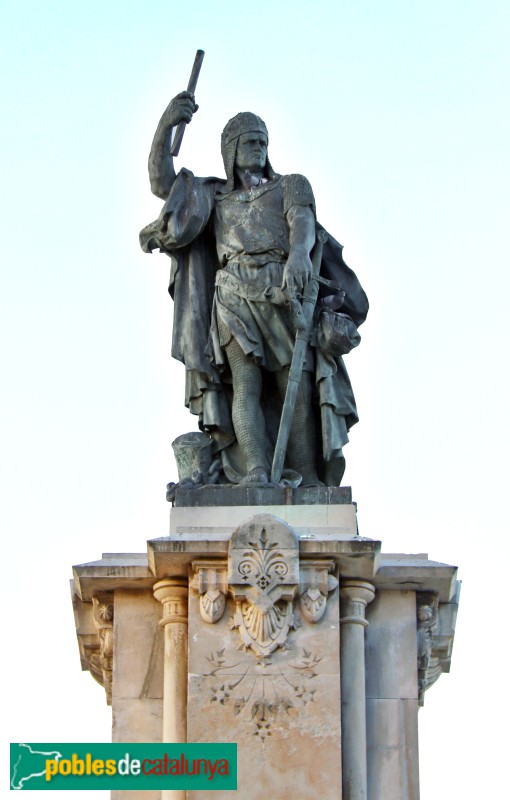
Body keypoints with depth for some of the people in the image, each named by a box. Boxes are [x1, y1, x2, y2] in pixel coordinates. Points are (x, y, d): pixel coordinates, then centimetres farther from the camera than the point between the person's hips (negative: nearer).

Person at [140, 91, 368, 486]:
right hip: (235, 301, 0)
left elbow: (303, 222, -2)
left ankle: (308, 487, -13)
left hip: (285, 298, 0)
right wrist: (167, 124, 2)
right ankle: (255, 476, -32)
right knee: (245, 385, -19)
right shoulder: (214, 197, 27)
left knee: (299, 391, -10)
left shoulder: (292, 185, 20)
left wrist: (299, 253, -27)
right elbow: (161, 183, 15)